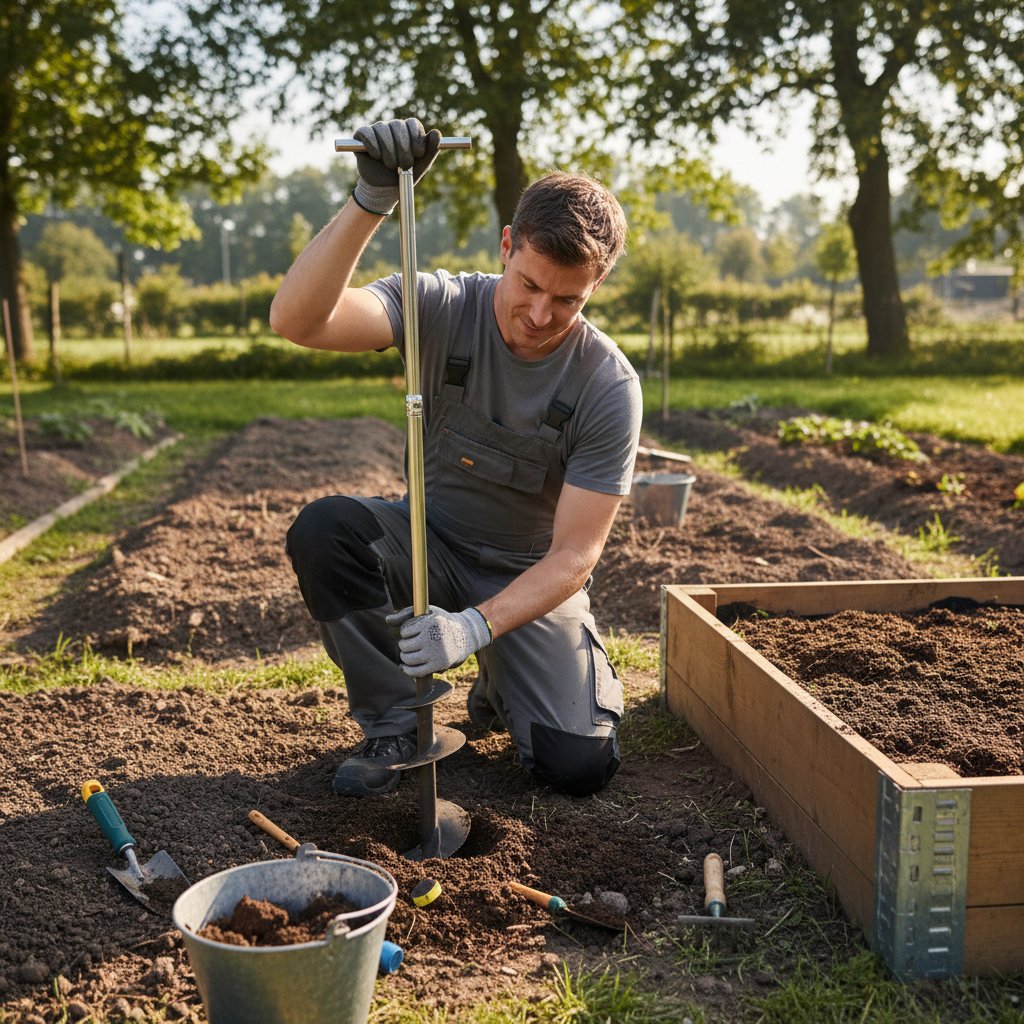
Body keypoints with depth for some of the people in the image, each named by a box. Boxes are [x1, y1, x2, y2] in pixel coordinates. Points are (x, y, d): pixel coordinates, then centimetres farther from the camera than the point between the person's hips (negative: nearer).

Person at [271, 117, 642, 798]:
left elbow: (574, 554, -21)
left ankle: (501, 686, 18)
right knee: (323, 529, -30)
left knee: (579, 765, -19)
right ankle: (391, 725, -10)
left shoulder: (609, 386, -20)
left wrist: (478, 625, -36)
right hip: (431, 545, 2)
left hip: (533, 578, -1)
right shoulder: (444, 307, -17)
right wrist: (371, 203, -45)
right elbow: (296, 320, -33)